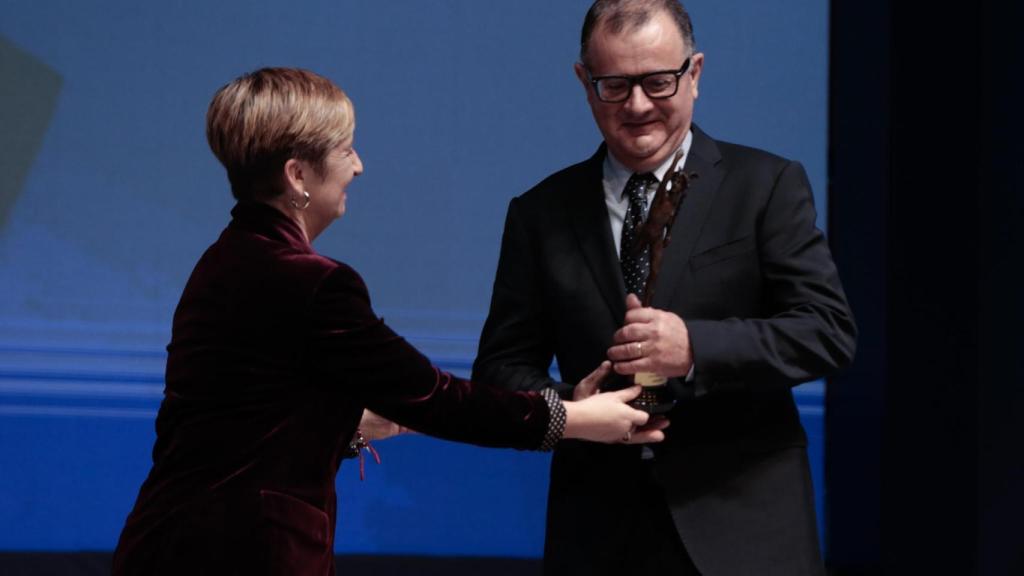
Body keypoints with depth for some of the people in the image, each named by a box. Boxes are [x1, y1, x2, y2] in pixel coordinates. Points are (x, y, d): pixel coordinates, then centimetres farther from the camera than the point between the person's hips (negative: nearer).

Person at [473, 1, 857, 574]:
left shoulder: (766, 186, 0)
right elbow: (503, 365, 7)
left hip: (743, 529, -2)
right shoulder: (541, 214, 7)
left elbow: (830, 328, -7)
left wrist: (694, 347, -22)